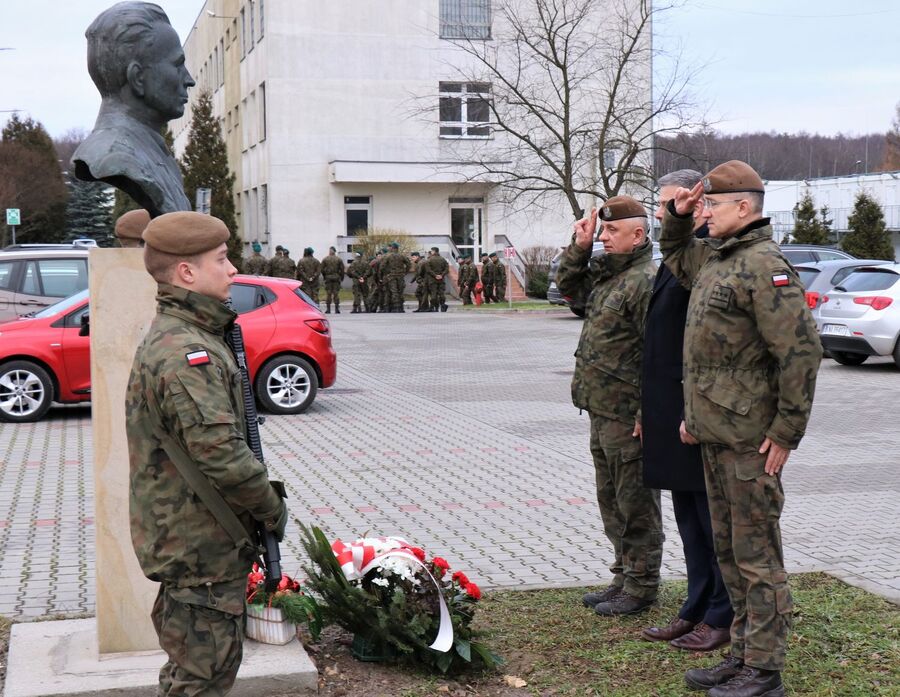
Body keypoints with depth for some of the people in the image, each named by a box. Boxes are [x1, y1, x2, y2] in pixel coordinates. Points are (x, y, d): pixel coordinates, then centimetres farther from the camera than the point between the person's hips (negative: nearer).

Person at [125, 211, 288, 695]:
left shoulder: (170, 337, 12)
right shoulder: (187, 352, -23)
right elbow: (222, 455, -28)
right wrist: (272, 507, -13)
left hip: (186, 540, 10)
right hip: (201, 545, -10)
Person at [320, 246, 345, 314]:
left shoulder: (325, 259, 1)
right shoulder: (339, 259, 1)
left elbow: (322, 269, 1)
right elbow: (342, 269, 0)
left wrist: (324, 277, 12)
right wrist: (341, 277, 9)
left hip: (328, 277, 0)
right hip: (337, 277, 0)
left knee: (328, 293, 3)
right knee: (336, 293, 1)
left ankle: (328, 309, 1)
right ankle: (337, 309, -1)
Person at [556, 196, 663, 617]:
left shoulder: (646, 281, -18)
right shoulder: (607, 271, 12)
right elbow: (567, 284, 26)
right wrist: (579, 247, 9)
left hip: (627, 416, -10)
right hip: (601, 409, 10)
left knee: (635, 503, 2)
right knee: (611, 501, 19)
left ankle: (641, 587, 13)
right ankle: (624, 577, 31)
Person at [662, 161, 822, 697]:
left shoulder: (764, 266, -17)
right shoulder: (714, 259, 14)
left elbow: (802, 351, -22)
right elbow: (675, 254, 38)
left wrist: (786, 432, -20)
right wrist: (678, 218, 17)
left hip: (750, 440, -10)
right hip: (715, 435, 10)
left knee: (757, 555, -2)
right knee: (729, 551, 16)